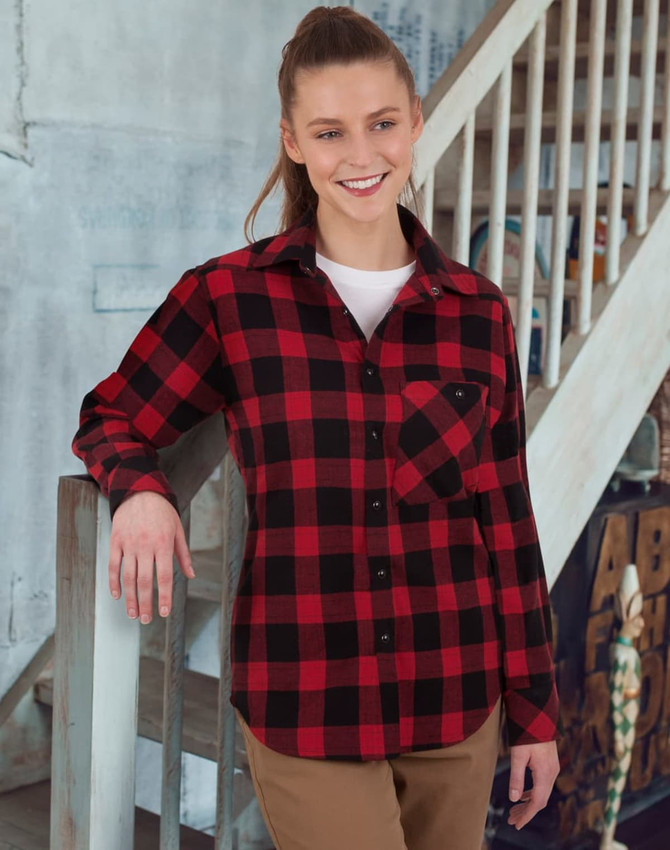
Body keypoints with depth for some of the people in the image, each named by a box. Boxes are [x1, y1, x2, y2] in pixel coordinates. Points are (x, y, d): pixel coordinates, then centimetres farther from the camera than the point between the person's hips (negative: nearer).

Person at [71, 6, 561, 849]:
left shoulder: (478, 311, 1)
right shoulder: (227, 297, -5)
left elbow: (506, 521, 5)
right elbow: (110, 421, 7)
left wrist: (535, 707, 8)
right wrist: (140, 490, -16)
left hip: (457, 705, 3)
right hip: (306, 711, -2)